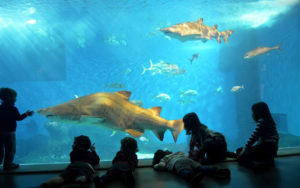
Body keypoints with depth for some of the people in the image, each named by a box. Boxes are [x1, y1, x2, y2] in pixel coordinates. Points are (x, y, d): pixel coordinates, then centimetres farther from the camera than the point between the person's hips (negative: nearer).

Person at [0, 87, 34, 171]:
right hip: (9, 132, -6)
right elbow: (19, 118, -7)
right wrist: (27, 114, 6)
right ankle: (8, 164, 14)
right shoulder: (13, 109, -15)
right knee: (10, 149, 8)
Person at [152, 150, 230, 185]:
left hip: (178, 163, -6)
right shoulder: (176, 153, 45)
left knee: (185, 172, -37)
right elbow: (186, 156, 52)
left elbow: (161, 166, 9)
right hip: (189, 160, 6)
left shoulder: (163, 159, 28)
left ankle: (193, 177, -70)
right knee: (201, 168, -16)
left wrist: (155, 166, 29)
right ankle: (217, 171, -42)